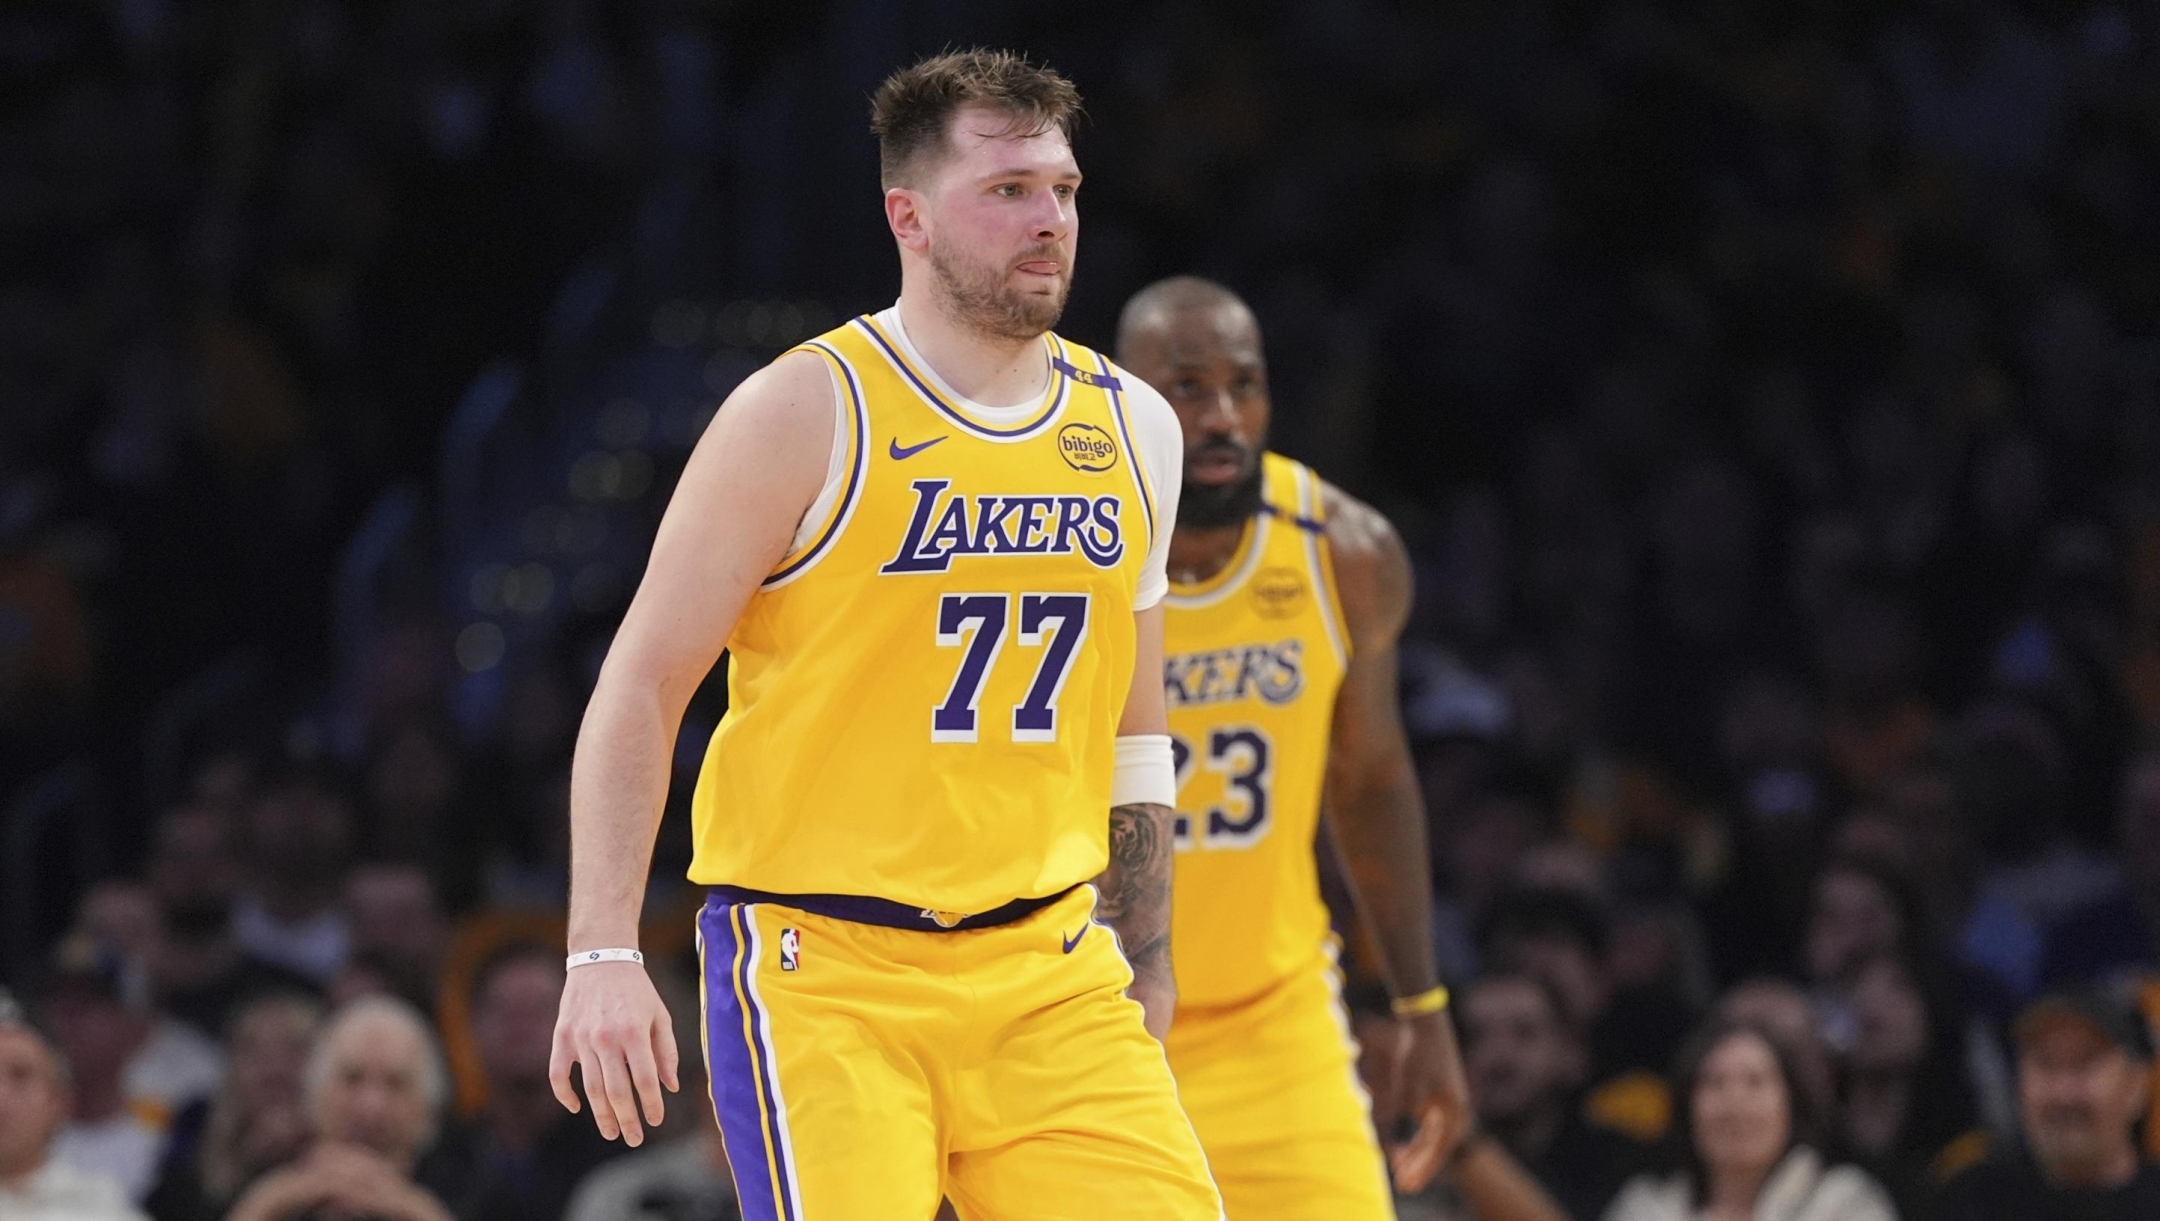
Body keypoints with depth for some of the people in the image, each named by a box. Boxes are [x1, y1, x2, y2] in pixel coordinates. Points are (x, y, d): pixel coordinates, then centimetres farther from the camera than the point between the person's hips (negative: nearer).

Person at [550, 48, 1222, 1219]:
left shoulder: (1131, 429, 11)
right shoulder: (805, 416, -6)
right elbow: (640, 686, -5)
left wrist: (1146, 974, 19)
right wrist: (604, 955, -14)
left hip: (1050, 969, 5)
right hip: (824, 972, -5)